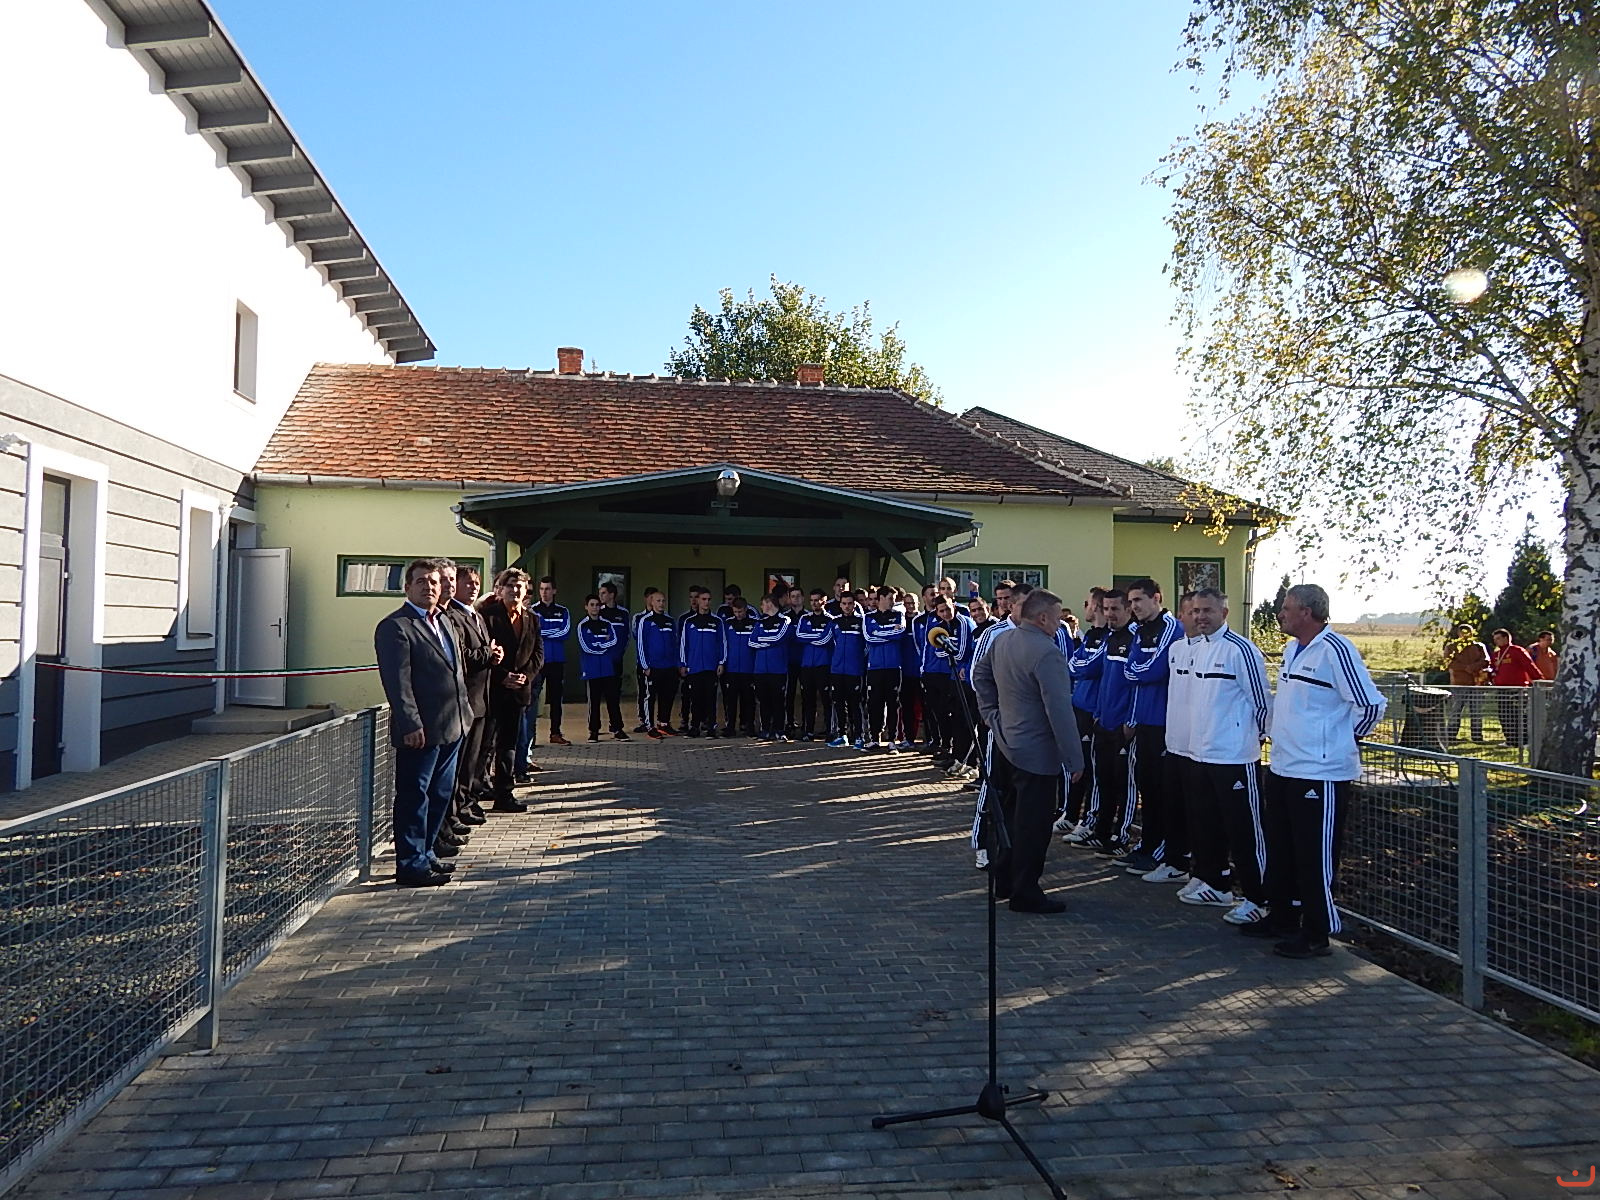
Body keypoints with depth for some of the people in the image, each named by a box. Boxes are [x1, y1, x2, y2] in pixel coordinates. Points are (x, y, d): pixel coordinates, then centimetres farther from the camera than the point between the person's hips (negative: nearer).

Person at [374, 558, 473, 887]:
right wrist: (410, 724, -22)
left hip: (451, 727, 9)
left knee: (441, 795, 17)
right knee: (414, 797, 0)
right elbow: (397, 681, -18)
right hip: (420, 730, -9)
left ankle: (425, 853, 29)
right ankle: (411, 866, 7)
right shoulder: (394, 627, -11)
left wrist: (464, 710, 17)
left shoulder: (443, 623, 17)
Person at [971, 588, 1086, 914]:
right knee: (1033, 824, 2)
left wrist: (992, 712, 20)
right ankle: (1025, 893, 10)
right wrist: (1074, 759, -19)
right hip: (1037, 752, -9)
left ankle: (1004, 880, 32)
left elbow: (979, 673, 20)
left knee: (1009, 815, 20)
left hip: (1006, 743, 9)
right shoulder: (1047, 653, -23)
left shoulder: (1002, 642, 4)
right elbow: (1060, 711, -24)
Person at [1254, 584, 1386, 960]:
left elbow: (1371, 705, -18)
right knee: (1279, 853, 18)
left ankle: (1317, 934, 11)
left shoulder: (1335, 650, -17)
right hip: (1282, 768, 10)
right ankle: (1281, 918, 31)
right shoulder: (1291, 650, 12)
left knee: (1316, 859, 0)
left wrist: (1344, 739, -6)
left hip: (1320, 774, -10)